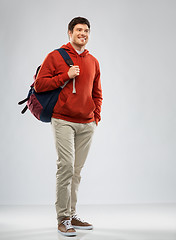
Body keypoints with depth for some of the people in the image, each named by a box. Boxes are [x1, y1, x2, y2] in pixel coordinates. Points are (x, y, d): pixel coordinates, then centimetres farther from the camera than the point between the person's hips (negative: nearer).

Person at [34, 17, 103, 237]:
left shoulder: (93, 61, 17)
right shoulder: (55, 56, 3)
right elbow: (39, 84, -3)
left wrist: (96, 117, 12)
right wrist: (66, 76, -10)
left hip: (86, 124, 5)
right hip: (63, 121, -4)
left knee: (77, 171, 8)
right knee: (66, 166, -12)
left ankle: (72, 215, 18)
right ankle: (63, 218, -1)